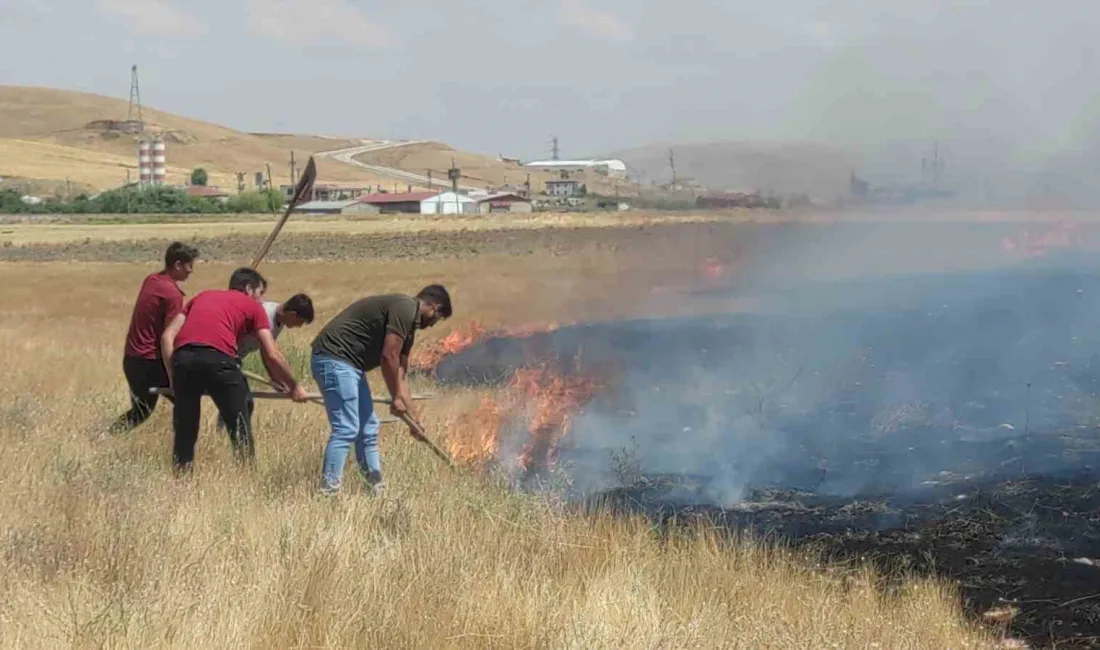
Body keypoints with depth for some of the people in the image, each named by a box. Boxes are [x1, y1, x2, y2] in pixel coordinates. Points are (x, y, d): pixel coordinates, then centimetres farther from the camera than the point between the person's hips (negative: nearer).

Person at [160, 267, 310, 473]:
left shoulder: (202, 296, 31)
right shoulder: (252, 306, 20)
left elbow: (167, 337, 20)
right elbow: (272, 355, 14)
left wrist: (173, 377, 20)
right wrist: (293, 387, 25)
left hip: (183, 357, 4)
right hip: (218, 359, -4)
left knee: (184, 430, 16)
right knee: (240, 430, 10)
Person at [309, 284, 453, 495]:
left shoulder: (409, 320, 20)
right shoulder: (405, 309, -12)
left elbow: (400, 368, 25)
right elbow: (388, 357, -17)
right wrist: (396, 399, -6)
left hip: (347, 363, 11)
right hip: (335, 358, -11)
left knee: (368, 429, 15)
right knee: (346, 429, -13)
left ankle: (377, 490, 21)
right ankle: (328, 491, -13)